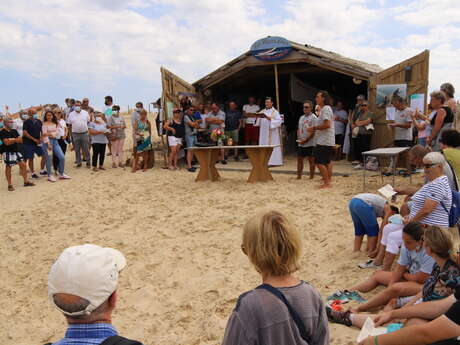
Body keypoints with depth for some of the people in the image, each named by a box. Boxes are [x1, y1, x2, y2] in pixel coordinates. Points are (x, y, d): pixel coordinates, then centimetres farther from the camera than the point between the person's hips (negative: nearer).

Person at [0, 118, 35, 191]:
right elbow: (7, 142, -18)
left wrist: (12, 139, -13)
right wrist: (16, 140, -13)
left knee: (23, 164, 4)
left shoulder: (14, 131, 11)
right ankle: (10, 185, 9)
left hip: (16, 151, 7)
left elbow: (21, 140, 4)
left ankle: (26, 181, 14)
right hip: (7, 152, -6)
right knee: (8, 167, 0)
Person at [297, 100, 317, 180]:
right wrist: (299, 138, 2)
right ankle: (299, 176, 17)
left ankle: (311, 177, 6)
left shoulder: (313, 117, -7)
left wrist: (306, 140, -17)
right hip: (301, 143, 7)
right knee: (299, 159, 9)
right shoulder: (301, 117, 16)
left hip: (310, 143, -7)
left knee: (311, 160, 0)